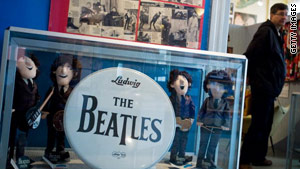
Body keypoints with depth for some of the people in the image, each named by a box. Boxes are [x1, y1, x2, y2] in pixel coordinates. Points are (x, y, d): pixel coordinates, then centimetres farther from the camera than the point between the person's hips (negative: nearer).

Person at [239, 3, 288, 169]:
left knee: (265, 125, 15)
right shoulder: (266, 31, -12)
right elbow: (249, 56, -20)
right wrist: (253, 77, -11)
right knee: (258, 125, -6)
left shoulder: (276, 34, 18)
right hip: (263, 87, -10)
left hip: (270, 88, 10)